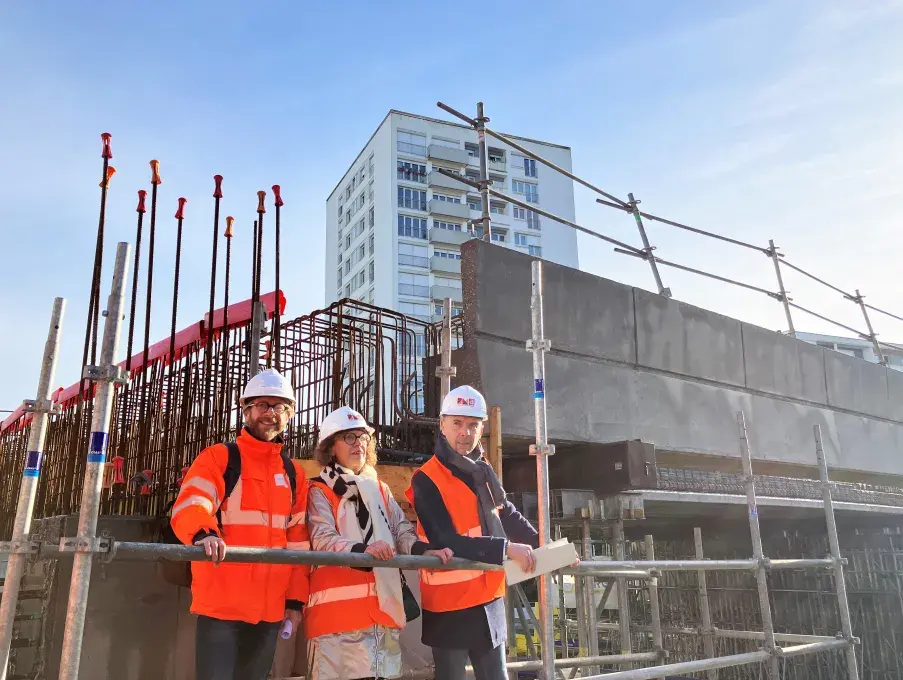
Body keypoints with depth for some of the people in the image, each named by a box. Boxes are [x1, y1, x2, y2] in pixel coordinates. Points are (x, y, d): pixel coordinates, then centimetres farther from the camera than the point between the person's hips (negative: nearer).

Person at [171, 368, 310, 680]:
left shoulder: (294, 473, 14)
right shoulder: (218, 457, 0)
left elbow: (298, 540, 15)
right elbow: (188, 507, -15)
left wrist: (296, 598, 10)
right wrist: (204, 535, -37)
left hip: (271, 607, 5)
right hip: (221, 602, -4)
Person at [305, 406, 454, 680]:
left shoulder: (380, 490, 21)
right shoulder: (319, 491, 3)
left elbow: (402, 532, 11)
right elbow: (322, 539, -12)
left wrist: (425, 551, -11)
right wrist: (363, 549, -30)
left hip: (383, 606, 5)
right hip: (337, 610, -5)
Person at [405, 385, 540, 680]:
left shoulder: (483, 472, 8)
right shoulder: (427, 479, -15)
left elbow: (508, 516, 21)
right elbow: (445, 542, -24)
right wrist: (507, 548, -24)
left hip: (489, 601, 7)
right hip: (450, 606, -7)